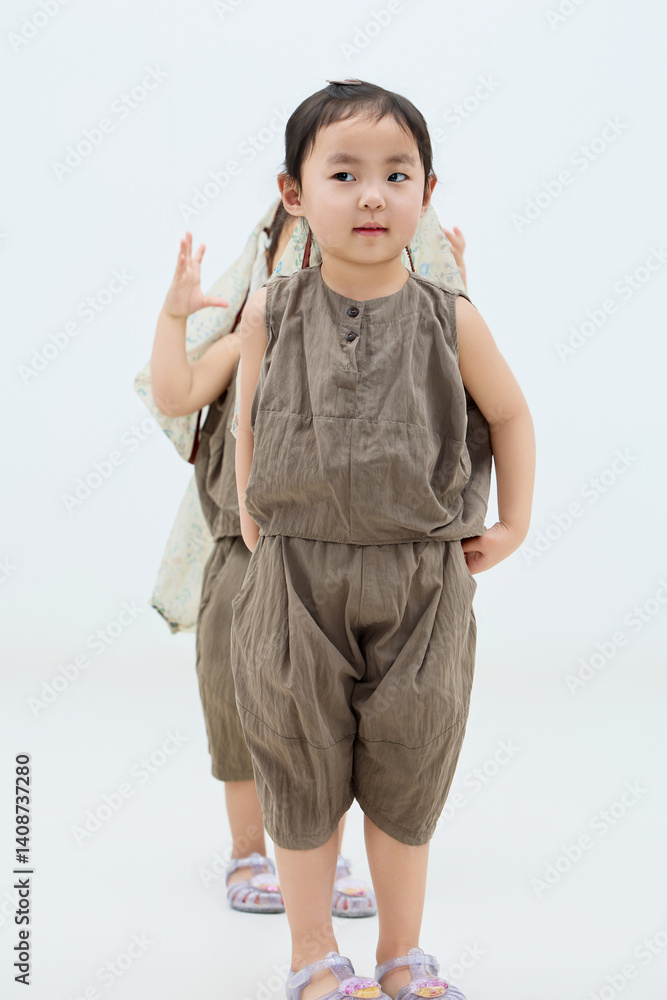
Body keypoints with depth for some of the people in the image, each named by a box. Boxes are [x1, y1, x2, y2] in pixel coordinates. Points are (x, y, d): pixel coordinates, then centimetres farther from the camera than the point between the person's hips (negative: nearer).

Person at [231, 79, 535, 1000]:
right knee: (302, 775, 8)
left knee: (408, 779, 11)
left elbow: (510, 414, 13)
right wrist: (254, 533, 9)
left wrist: (513, 526, 11)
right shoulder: (270, 314, -2)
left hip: (422, 586, 0)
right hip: (297, 582, 0)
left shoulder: (449, 319, -3)